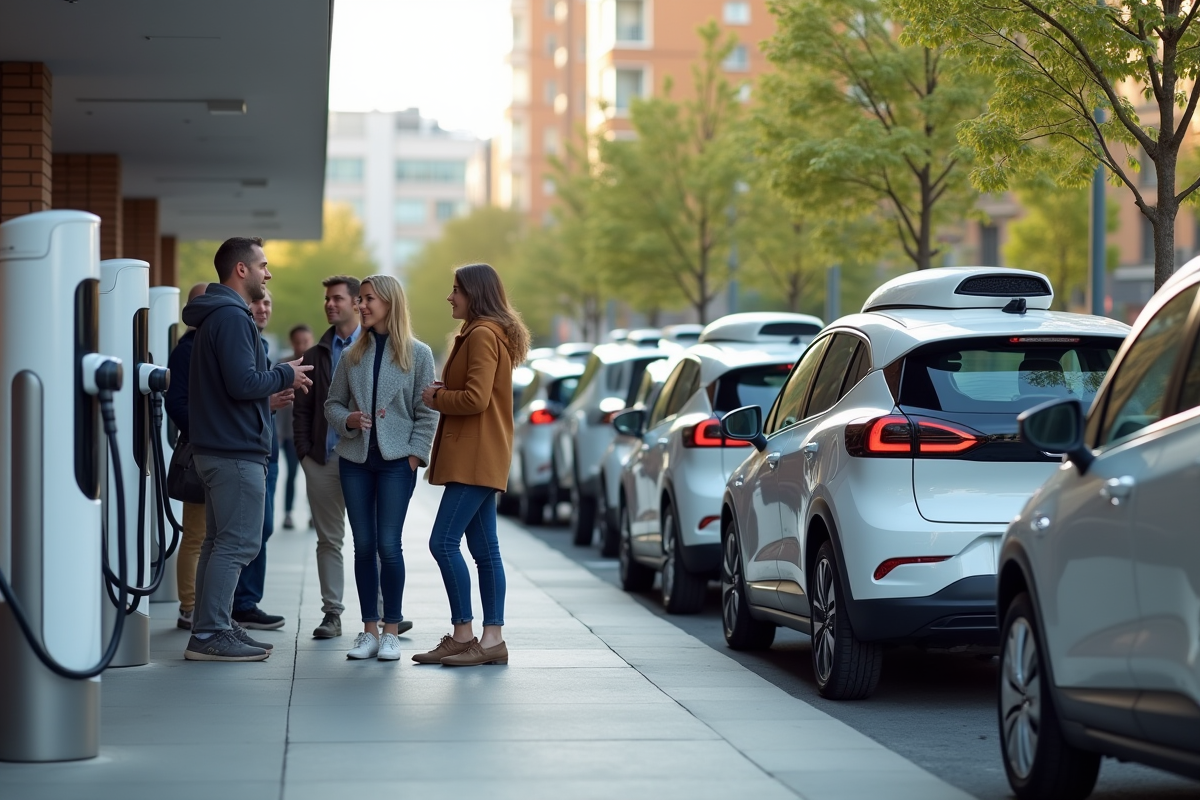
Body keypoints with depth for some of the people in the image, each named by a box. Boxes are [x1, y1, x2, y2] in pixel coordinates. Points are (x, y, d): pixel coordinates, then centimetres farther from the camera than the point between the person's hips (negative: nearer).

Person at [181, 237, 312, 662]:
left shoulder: (219, 315, 18)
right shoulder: (232, 317, -15)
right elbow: (243, 384, -24)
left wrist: (276, 380, 13)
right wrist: (285, 376, -8)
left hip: (216, 447, 11)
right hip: (237, 450, -11)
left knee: (221, 542, 14)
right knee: (238, 543, -9)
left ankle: (213, 627, 19)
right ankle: (209, 635, -10)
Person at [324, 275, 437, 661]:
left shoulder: (417, 353, 0)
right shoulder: (353, 355, 10)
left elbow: (427, 412, -1)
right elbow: (332, 403, 13)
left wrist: (415, 454, -9)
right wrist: (348, 419, -8)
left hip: (396, 459, -3)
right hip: (355, 459, 4)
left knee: (388, 545, -7)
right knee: (363, 546, 4)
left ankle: (391, 632, 1)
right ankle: (369, 631, 10)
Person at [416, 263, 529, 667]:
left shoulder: (483, 335, -13)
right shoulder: (483, 333, 21)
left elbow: (476, 399, -20)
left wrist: (436, 398, -5)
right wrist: (444, 392, 6)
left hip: (475, 458, -11)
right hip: (480, 458, 11)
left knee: (443, 543, -11)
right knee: (484, 550, 8)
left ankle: (463, 634, -8)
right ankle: (492, 638, 8)